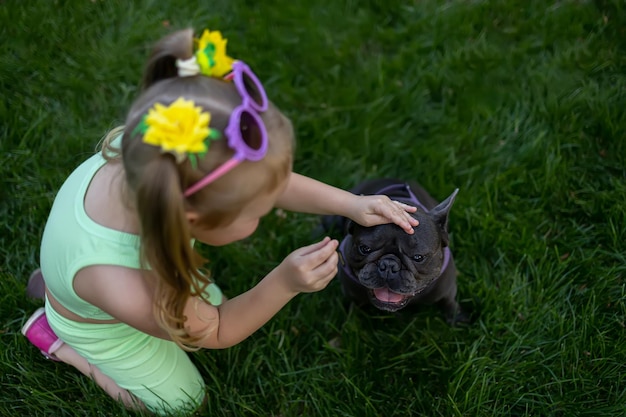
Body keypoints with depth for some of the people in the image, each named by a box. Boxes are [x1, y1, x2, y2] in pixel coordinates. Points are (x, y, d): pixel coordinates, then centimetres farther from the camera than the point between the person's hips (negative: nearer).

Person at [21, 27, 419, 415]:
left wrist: (352, 203, -23)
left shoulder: (150, 153, -38)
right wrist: (285, 284, -39)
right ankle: (57, 337, 24)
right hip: (103, 326, -4)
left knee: (210, 303, 26)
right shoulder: (124, 292, -49)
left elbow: (265, 179, -19)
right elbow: (217, 332, -26)